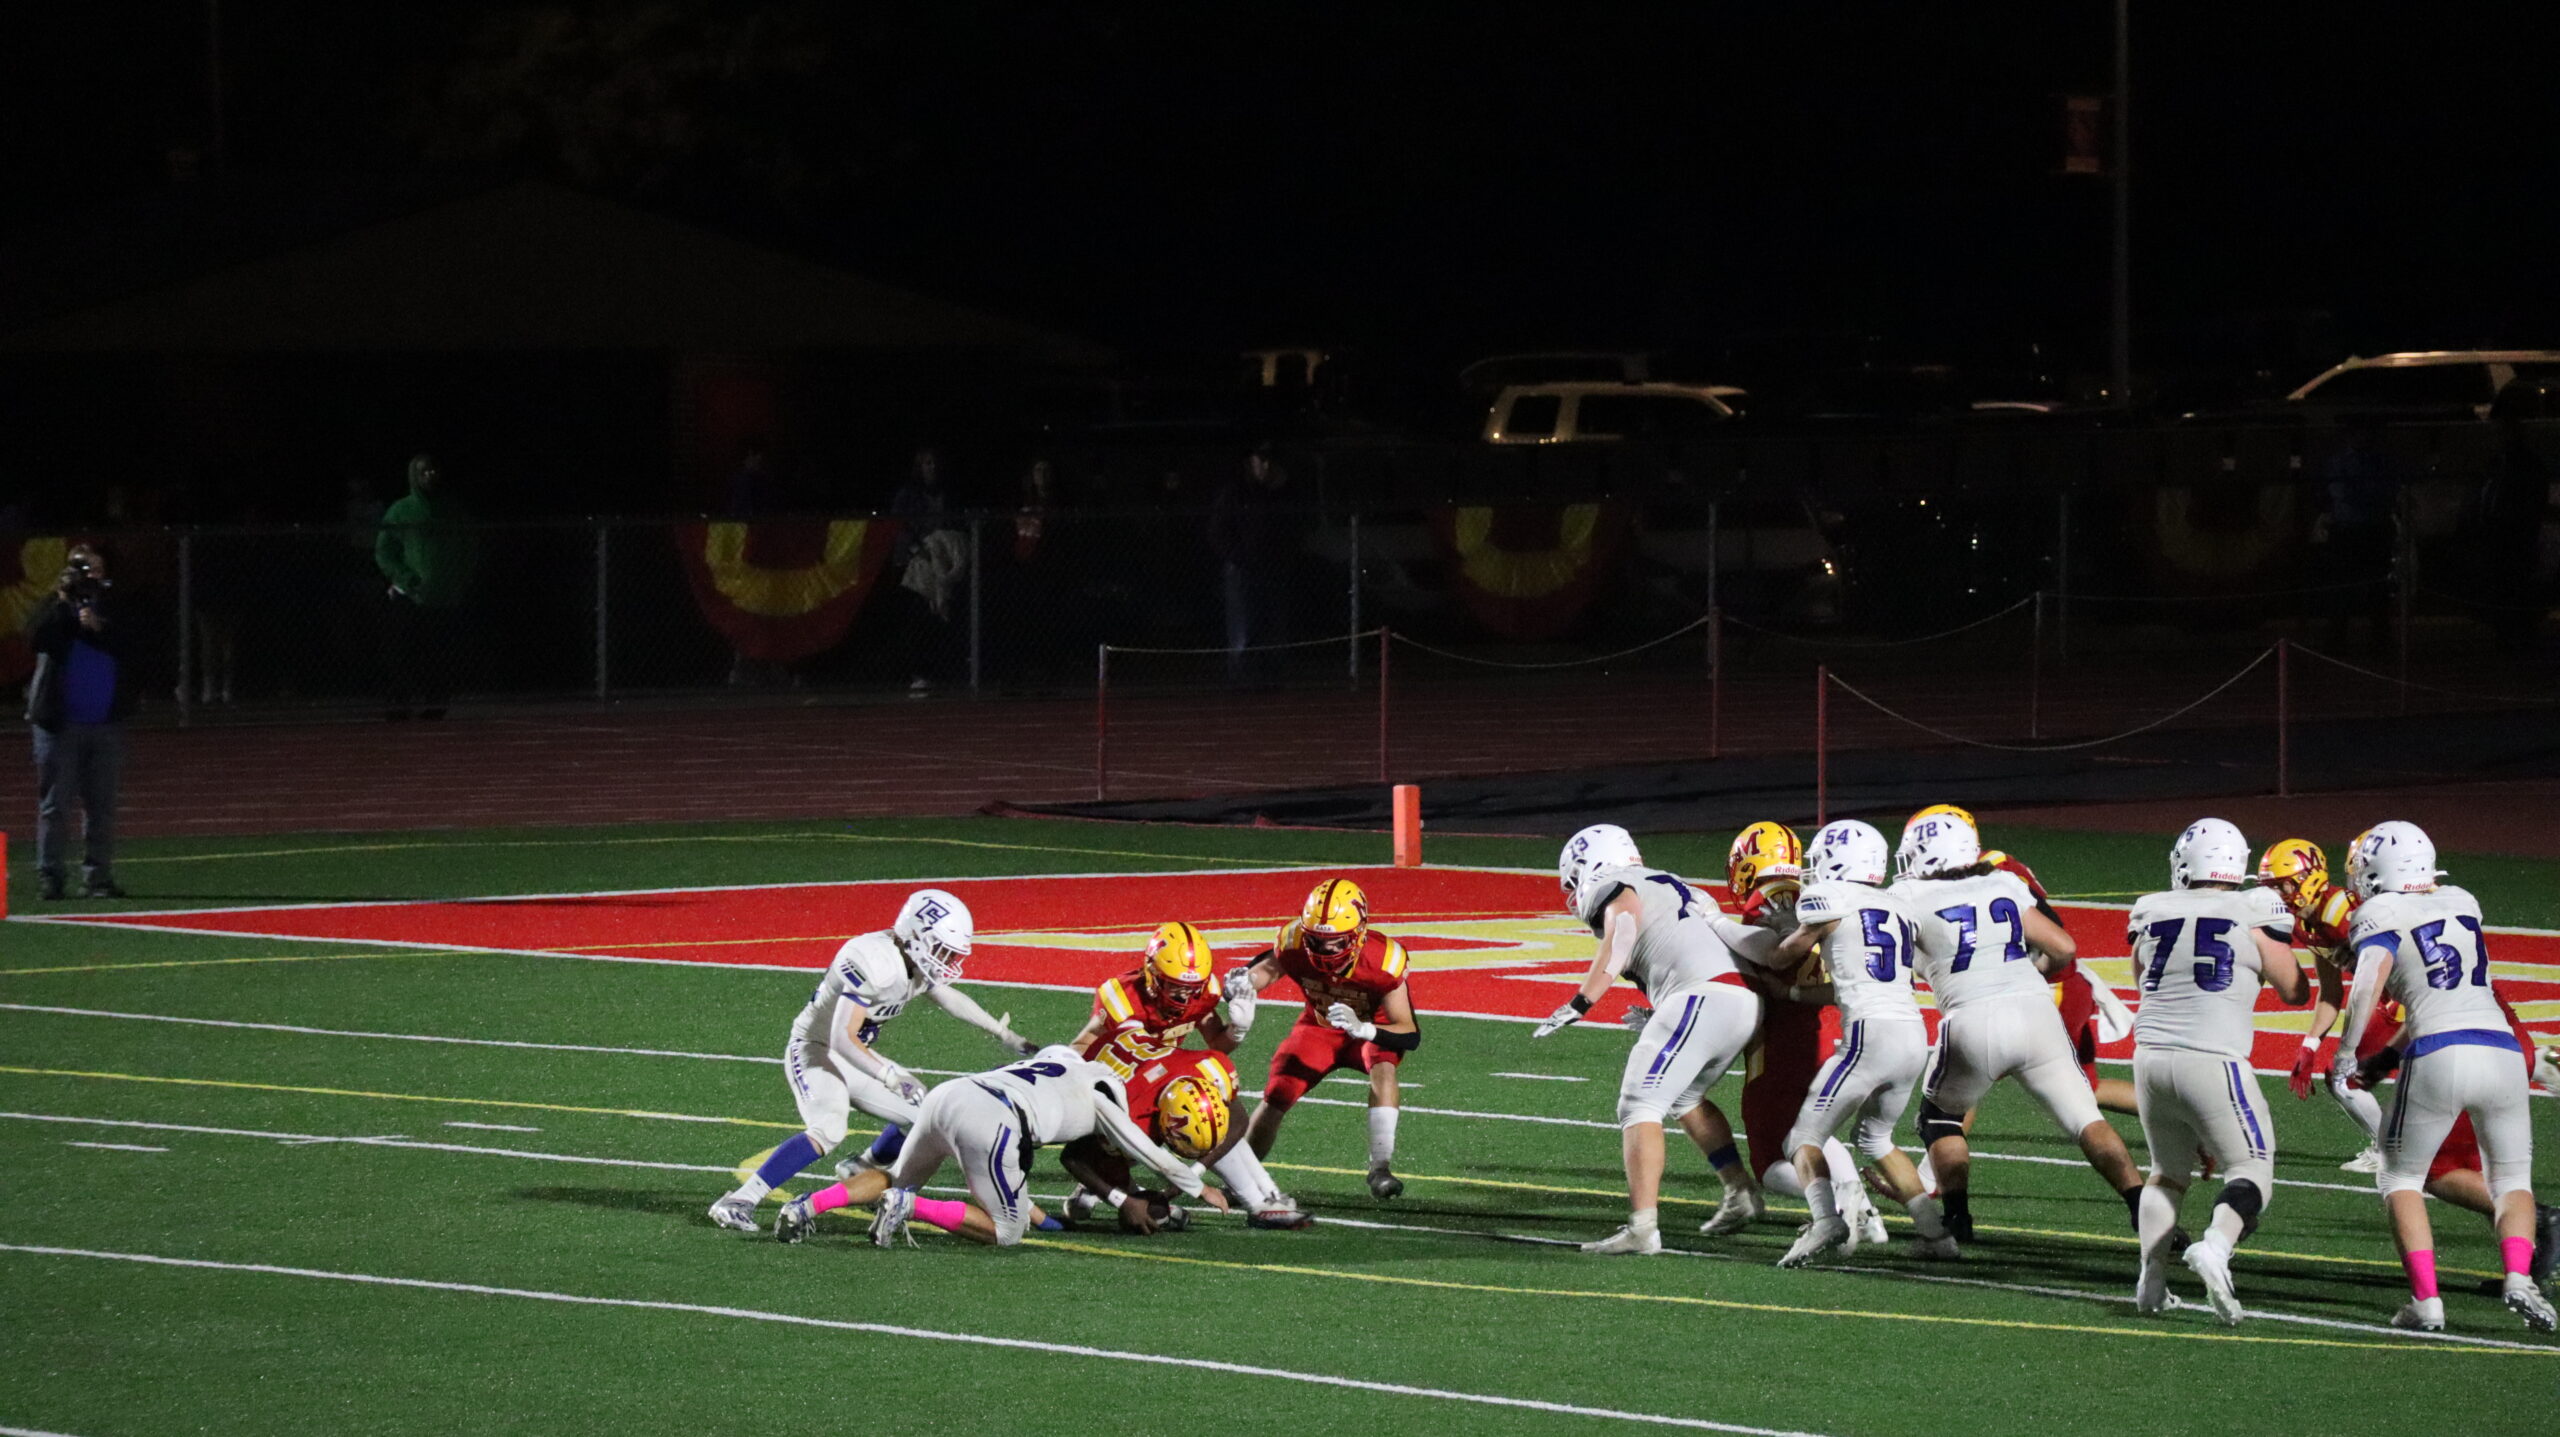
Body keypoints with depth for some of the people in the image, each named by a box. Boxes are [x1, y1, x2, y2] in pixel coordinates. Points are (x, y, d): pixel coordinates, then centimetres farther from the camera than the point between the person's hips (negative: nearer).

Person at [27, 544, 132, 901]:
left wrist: (97, 628, -17)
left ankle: (98, 877, 8)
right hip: (59, 723, -2)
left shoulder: (113, 607, 10)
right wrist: (64, 602, -14)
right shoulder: (55, 607, 5)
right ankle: (50, 876, -1)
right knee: (55, 803, -3)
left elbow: (128, 647, -4)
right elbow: (38, 640, -14)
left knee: (102, 804, 4)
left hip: (106, 723, 2)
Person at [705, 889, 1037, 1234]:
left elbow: (950, 998, 20)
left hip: (852, 1057, 9)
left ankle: (861, 1169, 36)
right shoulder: (874, 963, -29)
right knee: (828, 1131, -31)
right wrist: (889, 1075, -37)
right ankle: (739, 1202, -30)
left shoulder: (915, 961, -1)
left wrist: (1002, 1033, 25)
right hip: (814, 1050, -9)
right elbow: (843, 1038, -33)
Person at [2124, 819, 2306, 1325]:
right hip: (2213, 1062, -4)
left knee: (2168, 1173, 21)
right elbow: (2296, 993, 8)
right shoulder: (2252, 916, -3)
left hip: (2151, 1057, 4)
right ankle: (2215, 1246, -23)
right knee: (2251, 1172, 5)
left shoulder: (2152, 915, 6)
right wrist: (2279, 943, 24)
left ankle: (2151, 1280, 8)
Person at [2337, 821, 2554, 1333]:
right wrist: (2387, 1054, 35)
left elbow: (2368, 986, -15)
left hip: (2437, 1059, -4)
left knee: (2401, 1179, 16)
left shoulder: (2381, 916, 2)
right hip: (2501, 1050, 4)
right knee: (2512, 1179, 20)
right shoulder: (2462, 904, 20)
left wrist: (2347, 1052, -7)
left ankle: (2426, 1299, 1)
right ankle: (2519, 1277, -7)